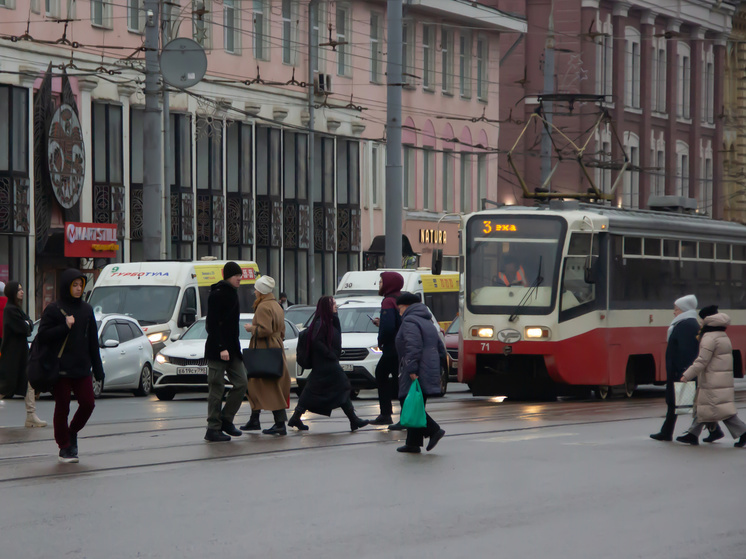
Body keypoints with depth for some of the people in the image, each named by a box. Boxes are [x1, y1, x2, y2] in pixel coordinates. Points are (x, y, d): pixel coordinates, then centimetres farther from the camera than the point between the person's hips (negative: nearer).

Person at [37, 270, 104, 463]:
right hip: (60, 368, -4)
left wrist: (98, 369, 10)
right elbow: (42, 336, -9)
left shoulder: (86, 309, 11)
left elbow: (93, 341, 13)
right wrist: (65, 327, -18)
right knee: (62, 409, 1)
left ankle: (72, 432, 24)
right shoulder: (53, 309, -3)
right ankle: (64, 448, 12)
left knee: (88, 404, -2)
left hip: (82, 368, 4)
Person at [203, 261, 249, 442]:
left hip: (231, 349, 8)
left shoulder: (231, 293, 15)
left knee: (241, 383, 2)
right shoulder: (217, 295, -12)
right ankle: (213, 429, 0)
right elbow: (213, 324, -18)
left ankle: (226, 420, 13)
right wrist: (221, 348, -23)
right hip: (216, 350, -8)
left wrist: (234, 347, 15)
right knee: (217, 389, -5)